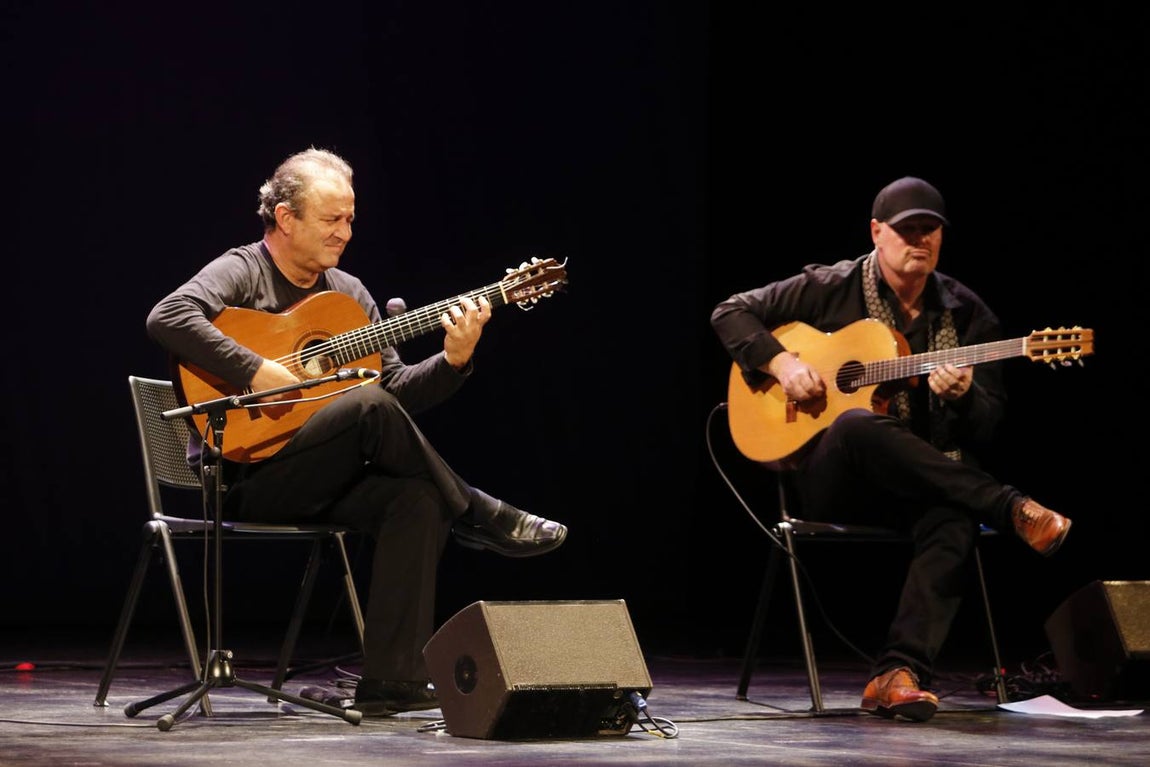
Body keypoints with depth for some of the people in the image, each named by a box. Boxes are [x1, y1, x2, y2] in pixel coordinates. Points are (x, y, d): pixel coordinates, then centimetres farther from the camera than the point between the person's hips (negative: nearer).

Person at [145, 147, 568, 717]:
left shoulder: (348, 293, 17)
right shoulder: (242, 273, -3)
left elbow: (397, 388, 13)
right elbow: (168, 318, -24)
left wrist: (453, 360, -5)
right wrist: (257, 372, -28)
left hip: (322, 480, 7)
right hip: (243, 480, -7)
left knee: (419, 496, -23)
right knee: (369, 407, -31)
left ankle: (391, 681, -25)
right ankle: (478, 519, -12)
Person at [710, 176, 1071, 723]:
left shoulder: (966, 314, 9)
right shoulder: (831, 288, 5)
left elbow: (989, 428, 7)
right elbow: (731, 313, 8)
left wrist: (963, 395, -16)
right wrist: (781, 362, -9)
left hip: (926, 484, 1)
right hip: (831, 479, -1)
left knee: (955, 523, -36)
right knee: (859, 425, -39)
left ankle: (898, 674, -44)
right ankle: (1011, 511, -34)